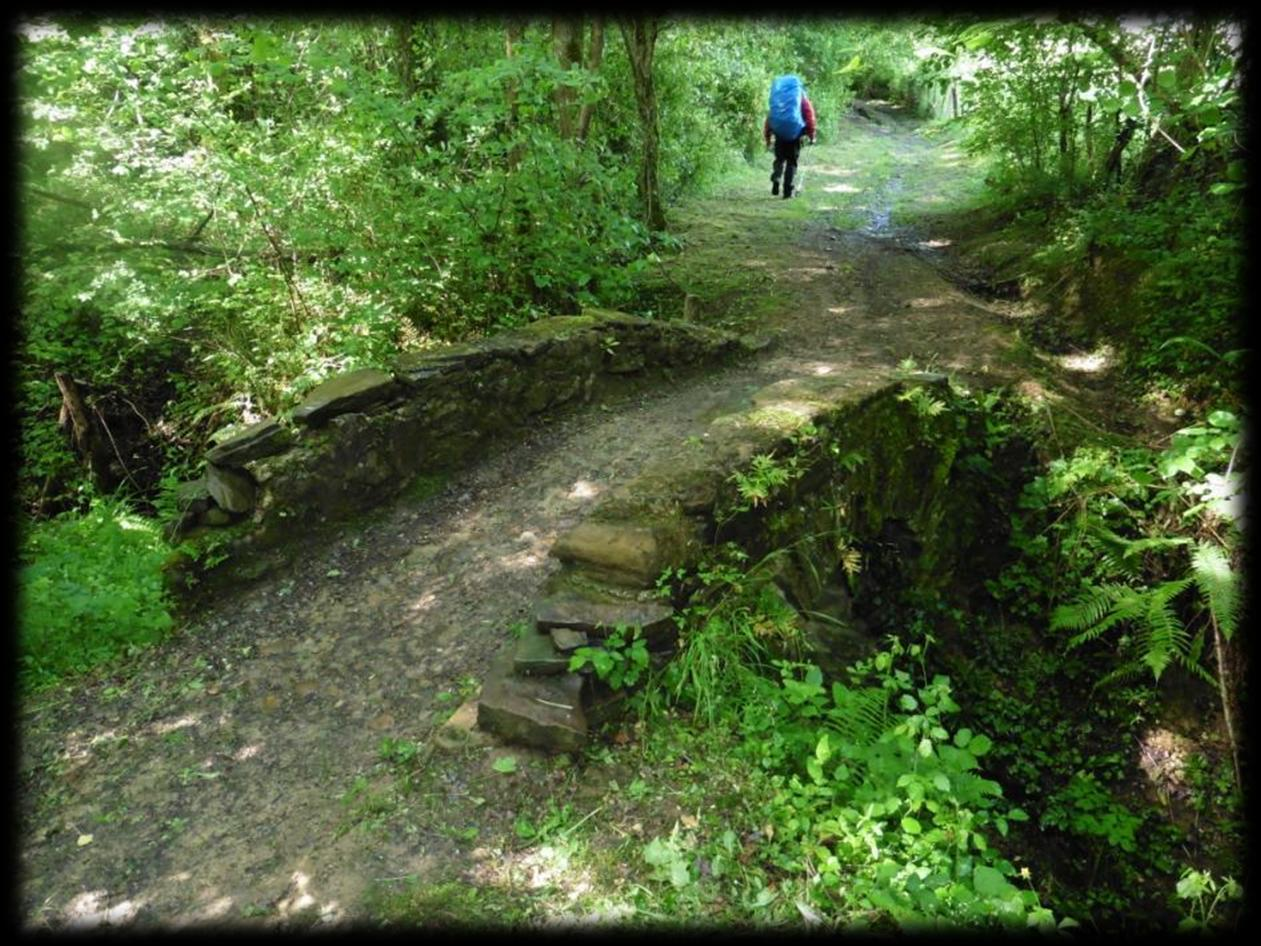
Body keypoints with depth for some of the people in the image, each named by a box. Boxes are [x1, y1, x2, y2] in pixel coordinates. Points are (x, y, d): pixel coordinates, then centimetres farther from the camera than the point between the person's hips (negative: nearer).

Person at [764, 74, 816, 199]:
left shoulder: (776, 98, 17)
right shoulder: (802, 99, 10)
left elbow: (769, 117, 11)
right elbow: (809, 116, 1)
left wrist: (767, 137, 13)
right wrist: (811, 135, 6)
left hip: (779, 133, 2)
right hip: (795, 133, -2)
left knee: (779, 159, 15)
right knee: (791, 161, 6)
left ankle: (775, 179, -13)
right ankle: (788, 191, 1)